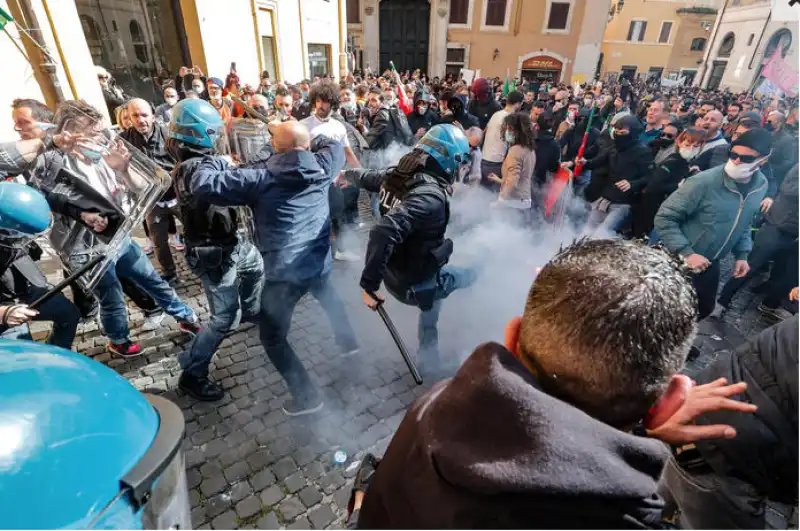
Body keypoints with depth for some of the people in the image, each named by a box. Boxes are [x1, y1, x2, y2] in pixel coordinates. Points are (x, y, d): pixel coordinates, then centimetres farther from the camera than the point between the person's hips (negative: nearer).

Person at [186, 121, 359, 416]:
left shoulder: (259, 177, -10)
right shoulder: (322, 166, 2)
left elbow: (202, 185, -10)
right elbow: (335, 144, 24)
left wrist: (216, 160, 8)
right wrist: (300, 132, 27)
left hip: (284, 272, -4)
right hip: (320, 262, 5)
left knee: (272, 337, 15)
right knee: (328, 295, 39)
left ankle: (306, 396, 19)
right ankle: (348, 341, 54)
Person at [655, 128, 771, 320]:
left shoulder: (761, 185, -2)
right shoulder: (703, 182, -25)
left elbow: (744, 223, 15)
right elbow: (664, 218, -22)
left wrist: (742, 254, 8)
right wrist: (686, 253, -26)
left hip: (711, 263, 7)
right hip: (680, 260, -7)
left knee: (704, 310, 22)